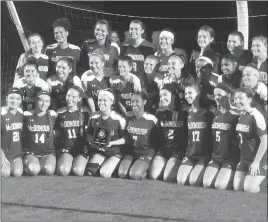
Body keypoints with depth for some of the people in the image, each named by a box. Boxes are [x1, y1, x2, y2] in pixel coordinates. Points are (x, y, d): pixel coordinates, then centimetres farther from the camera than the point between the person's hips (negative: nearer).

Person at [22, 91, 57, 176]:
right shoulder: (27, 115, 0)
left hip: (48, 153, 1)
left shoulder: (52, 115, 2)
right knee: (33, 170, -32)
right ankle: (27, 165, 2)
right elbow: (22, 134, 12)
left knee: (49, 170, -30)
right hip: (30, 152, -1)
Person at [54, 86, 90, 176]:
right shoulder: (60, 113, 6)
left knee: (78, 171, -26)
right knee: (63, 171, -27)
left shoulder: (84, 112, 4)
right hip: (65, 148, 0)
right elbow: (56, 132, 14)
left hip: (82, 148, 0)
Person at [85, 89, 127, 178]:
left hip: (114, 152, -3)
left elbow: (125, 139, -9)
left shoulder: (119, 119, -12)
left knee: (105, 173, -25)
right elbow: (89, 134, 14)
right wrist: (91, 141, -7)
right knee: (89, 172, -20)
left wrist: (111, 143, -20)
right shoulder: (93, 117, 1)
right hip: (98, 151, 3)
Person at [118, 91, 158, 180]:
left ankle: (146, 172, 6)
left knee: (134, 175, -27)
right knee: (122, 173, -21)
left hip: (146, 152, -4)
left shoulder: (151, 120, -6)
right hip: (130, 152, 4)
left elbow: (156, 139, -1)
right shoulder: (129, 119, 9)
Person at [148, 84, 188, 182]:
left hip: (179, 150, -4)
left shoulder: (183, 112, -6)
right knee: (153, 175, -11)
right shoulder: (160, 112, 7)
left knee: (169, 178, -20)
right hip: (163, 150, 4)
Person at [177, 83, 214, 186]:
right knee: (181, 181, -12)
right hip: (190, 154, 5)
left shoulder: (208, 113, -6)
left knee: (194, 181, -21)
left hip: (205, 154, -5)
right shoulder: (187, 114, 9)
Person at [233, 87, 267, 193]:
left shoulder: (256, 116, -18)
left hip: (259, 160, -7)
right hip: (244, 158, 7)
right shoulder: (241, 116, 6)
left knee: (249, 188, -16)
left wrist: (256, 162, -19)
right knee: (237, 187, -2)